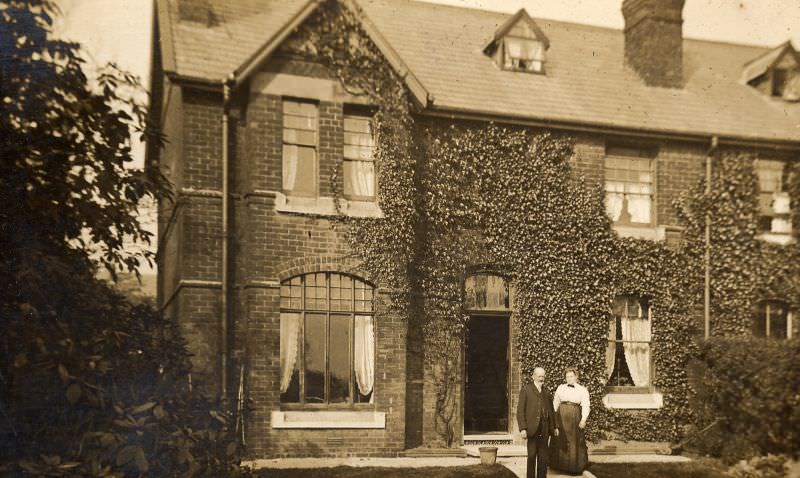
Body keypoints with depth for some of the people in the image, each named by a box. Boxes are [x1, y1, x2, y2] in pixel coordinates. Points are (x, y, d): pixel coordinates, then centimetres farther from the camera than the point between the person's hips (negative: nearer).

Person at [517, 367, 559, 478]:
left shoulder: (546, 392, 16)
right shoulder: (526, 390, 1)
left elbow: (551, 410, 19)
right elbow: (520, 410, -4)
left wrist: (555, 426, 11)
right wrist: (523, 428, -12)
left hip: (545, 429, 4)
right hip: (532, 428, -4)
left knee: (543, 457, 6)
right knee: (532, 455, -2)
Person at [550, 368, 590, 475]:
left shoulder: (583, 390, 5)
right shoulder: (560, 388, 11)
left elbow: (585, 406, -4)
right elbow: (555, 403, 12)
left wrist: (583, 419, -17)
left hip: (575, 416, -2)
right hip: (561, 415, 2)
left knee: (574, 441, 1)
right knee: (561, 441, 5)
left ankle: (575, 467, 11)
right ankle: (560, 465, 14)